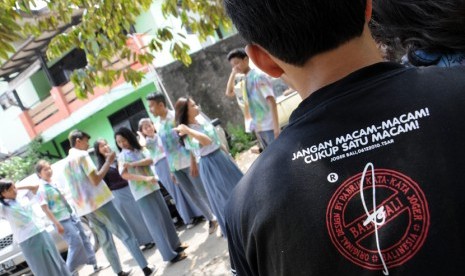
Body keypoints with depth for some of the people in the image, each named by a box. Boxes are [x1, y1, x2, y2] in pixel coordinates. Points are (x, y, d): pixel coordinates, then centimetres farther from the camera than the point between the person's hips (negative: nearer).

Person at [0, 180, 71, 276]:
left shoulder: (23, 199, 12)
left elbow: (35, 187, 23)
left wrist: (19, 187, 11)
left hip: (41, 233, 6)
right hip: (28, 241, -5)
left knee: (55, 261, 16)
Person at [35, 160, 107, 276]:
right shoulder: (41, 189, -13)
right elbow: (45, 209, -17)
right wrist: (57, 224, -20)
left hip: (71, 215, 8)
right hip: (62, 220, -8)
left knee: (84, 239, 9)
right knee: (76, 243, -9)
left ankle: (95, 265, 19)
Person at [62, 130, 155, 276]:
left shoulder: (66, 163, 15)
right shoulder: (82, 155, -10)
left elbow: (76, 187, 19)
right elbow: (96, 180, -17)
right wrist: (108, 162, -10)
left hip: (85, 207, 8)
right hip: (99, 202, -8)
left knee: (105, 240, 13)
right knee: (126, 235, -2)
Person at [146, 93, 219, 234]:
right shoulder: (157, 123, 8)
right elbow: (164, 146, 12)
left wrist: (193, 162, -20)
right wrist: (170, 168, 11)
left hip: (188, 162, -6)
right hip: (175, 166, 6)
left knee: (204, 192, 1)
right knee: (192, 196, 11)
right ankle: (211, 219, 27)